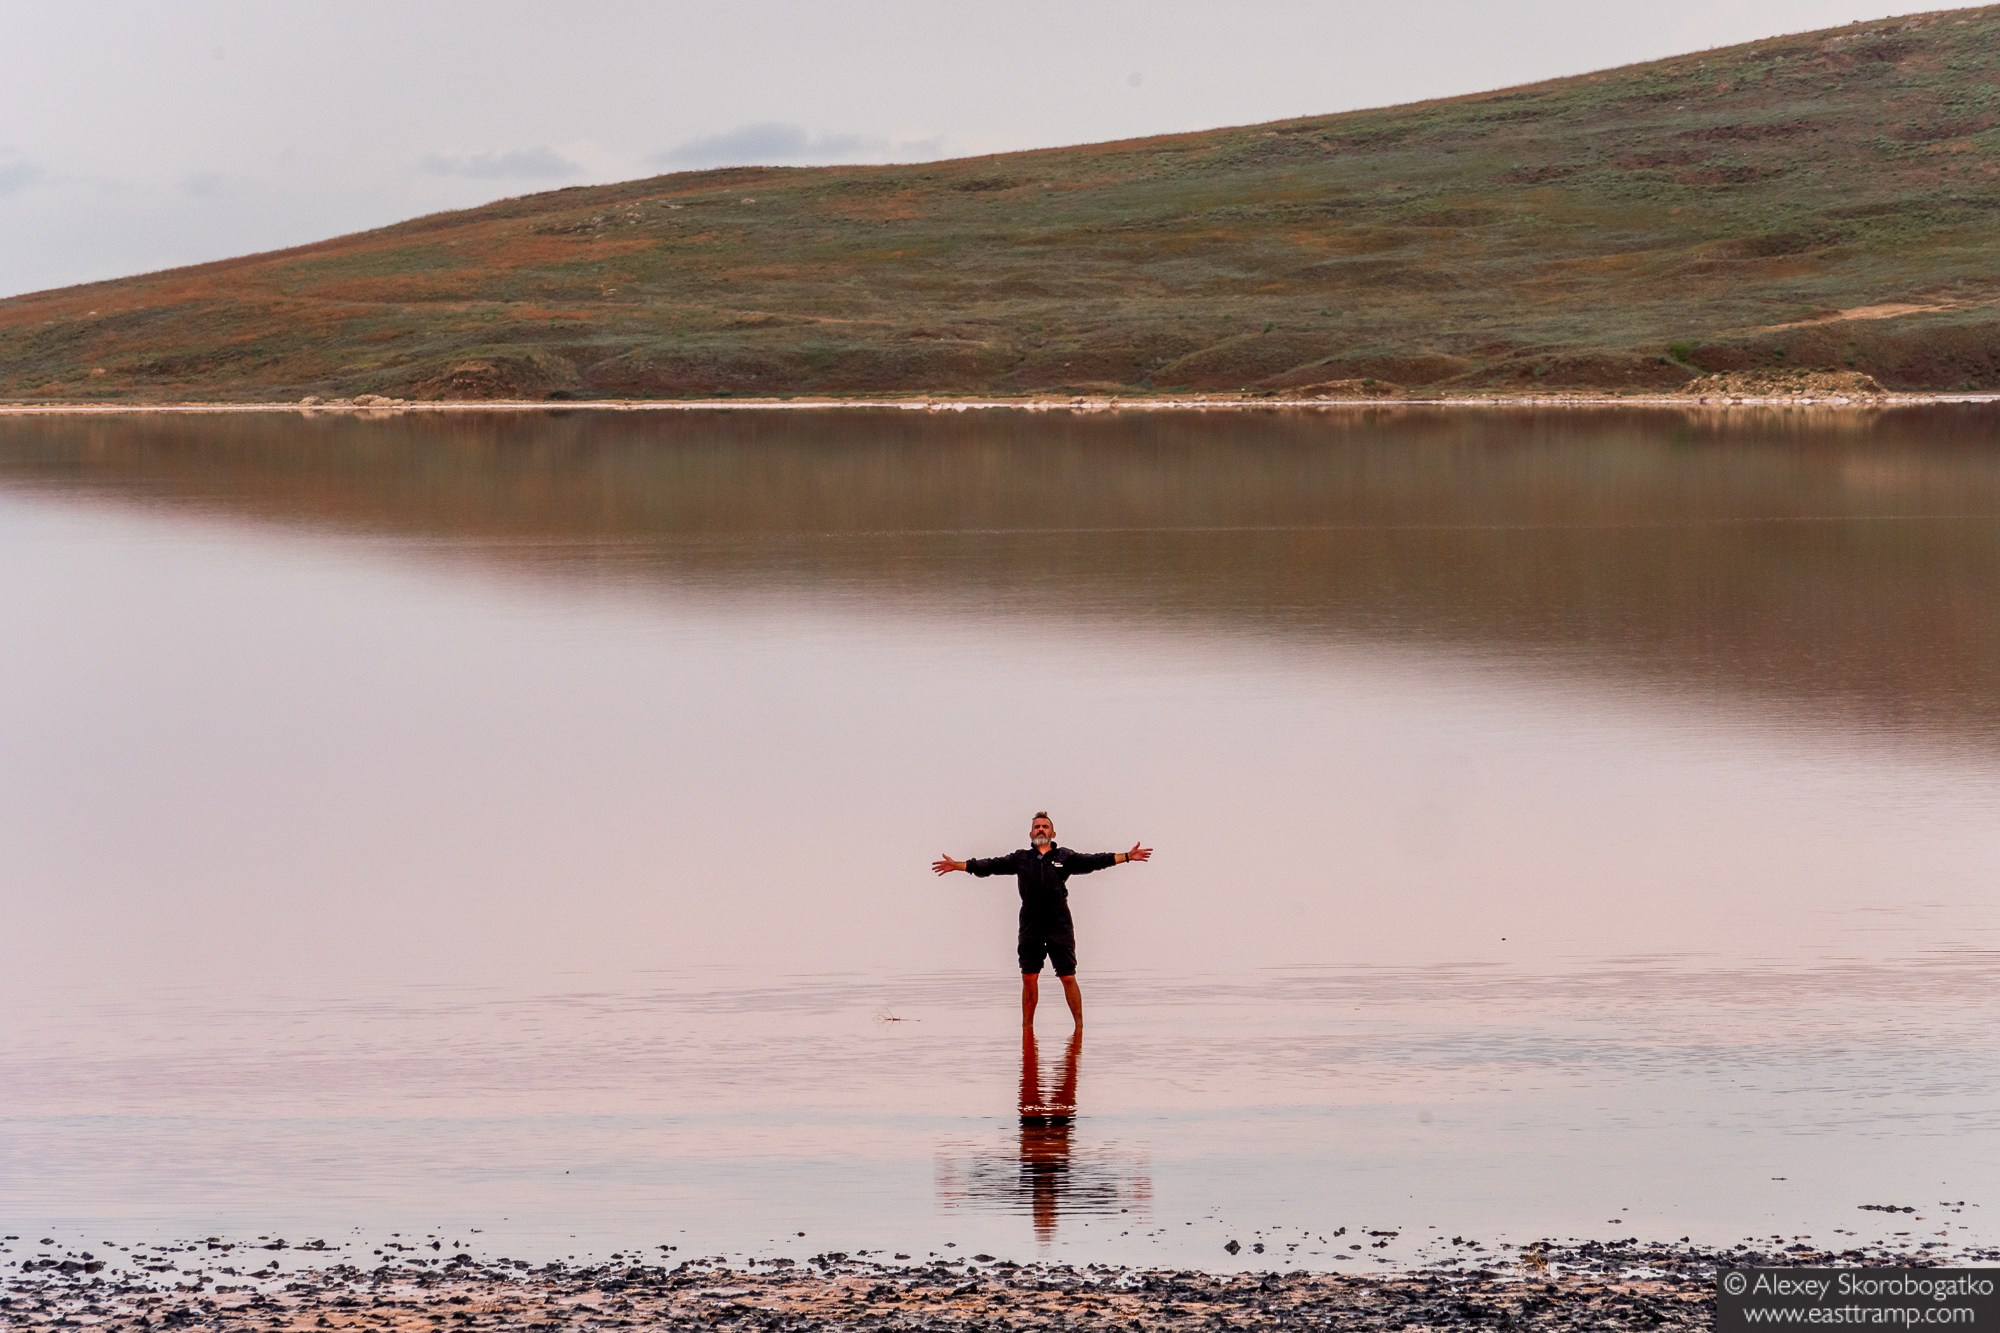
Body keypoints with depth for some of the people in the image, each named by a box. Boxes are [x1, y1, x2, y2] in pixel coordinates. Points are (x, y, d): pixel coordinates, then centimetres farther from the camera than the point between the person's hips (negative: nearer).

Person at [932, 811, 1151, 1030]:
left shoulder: (1065, 857, 7)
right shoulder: (1020, 858, 11)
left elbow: (1094, 861, 4)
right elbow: (991, 866, 12)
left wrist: (1127, 856, -3)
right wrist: (957, 865, 10)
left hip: (1060, 926, -2)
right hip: (1030, 927, 2)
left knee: (1068, 977, -4)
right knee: (1029, 979, 5)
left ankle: (1079, 1026, 1)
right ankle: (1026, 1027, 13)